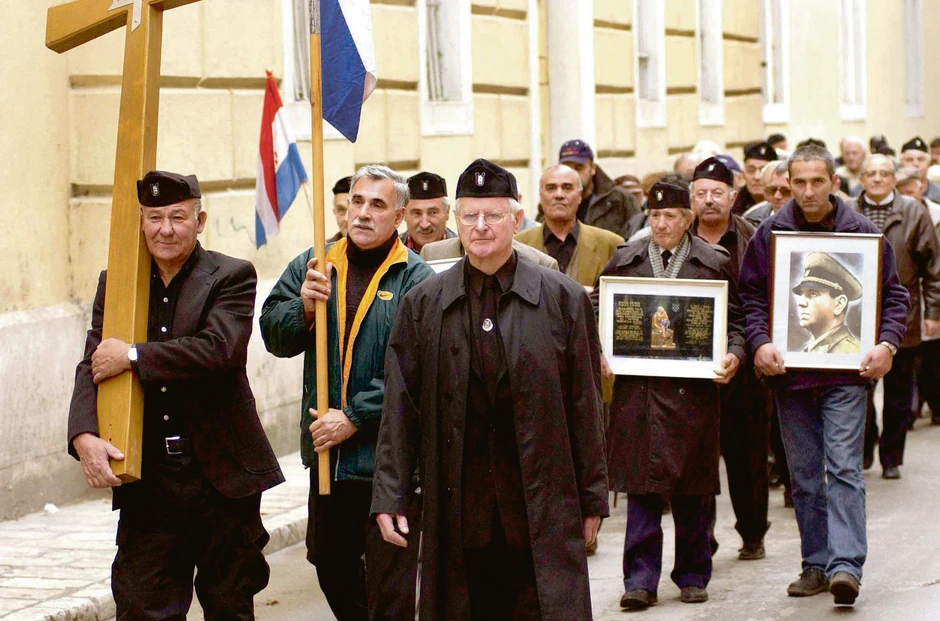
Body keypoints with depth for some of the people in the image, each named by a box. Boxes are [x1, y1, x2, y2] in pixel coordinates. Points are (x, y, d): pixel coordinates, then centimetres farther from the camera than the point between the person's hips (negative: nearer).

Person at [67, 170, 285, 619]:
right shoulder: (115, 283, 9)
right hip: (148, 478, 3)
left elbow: (218, 349, -19)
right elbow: (91, 369, 2)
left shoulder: (233, 277, -2)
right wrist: (84, 436, -17)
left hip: (222, 476, -2)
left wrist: (132, 356, -18)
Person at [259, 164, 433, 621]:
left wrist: (355, 417, -19)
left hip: (387, 458, -6)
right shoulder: (312, 266, 8)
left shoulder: (416, 280, -10)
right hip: (327, 451, 6)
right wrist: (303, 306, -13)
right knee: (329, 563, 20)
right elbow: (274, 336, 6)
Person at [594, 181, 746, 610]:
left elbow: (734, 321, 7)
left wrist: (734, 355, -11)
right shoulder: (623, 261, 11)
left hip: (692, 392, -1)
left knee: (691, 490, 5)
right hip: (636, 390, 1)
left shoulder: (714, 264, 7)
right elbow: (598, 311, 14)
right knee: (641, 487, 0)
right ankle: (640, 581, 3)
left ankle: (692, 577, 17)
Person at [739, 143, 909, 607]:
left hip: (846, 370, -2)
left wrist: (887, 343, -11)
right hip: (789, 371, 3)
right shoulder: (770, 234, 5)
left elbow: (893, 295, 5)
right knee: (804, 474, 8)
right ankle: (816, 564, 16)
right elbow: (750, 295, 5)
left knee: (844, 467, -11)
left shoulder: (862, 232, 1)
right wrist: (760, 342, -12)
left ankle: (845, 565, -16)